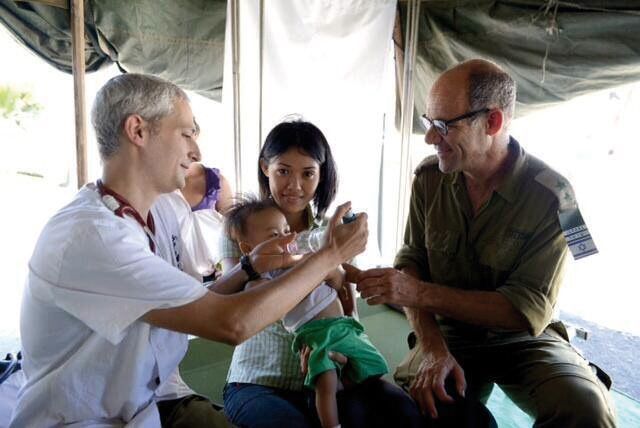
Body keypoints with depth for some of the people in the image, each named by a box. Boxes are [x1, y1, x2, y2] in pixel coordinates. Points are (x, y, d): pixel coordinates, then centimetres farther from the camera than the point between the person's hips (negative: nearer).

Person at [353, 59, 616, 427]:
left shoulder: (551, 195, -18)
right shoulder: (429, 178, -6)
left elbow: (528, 311, -20)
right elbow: (412, 262, -6)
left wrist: (420, 293, -26)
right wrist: (434, 351, -21)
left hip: (523, 340, -1)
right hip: (448, 334, 2)